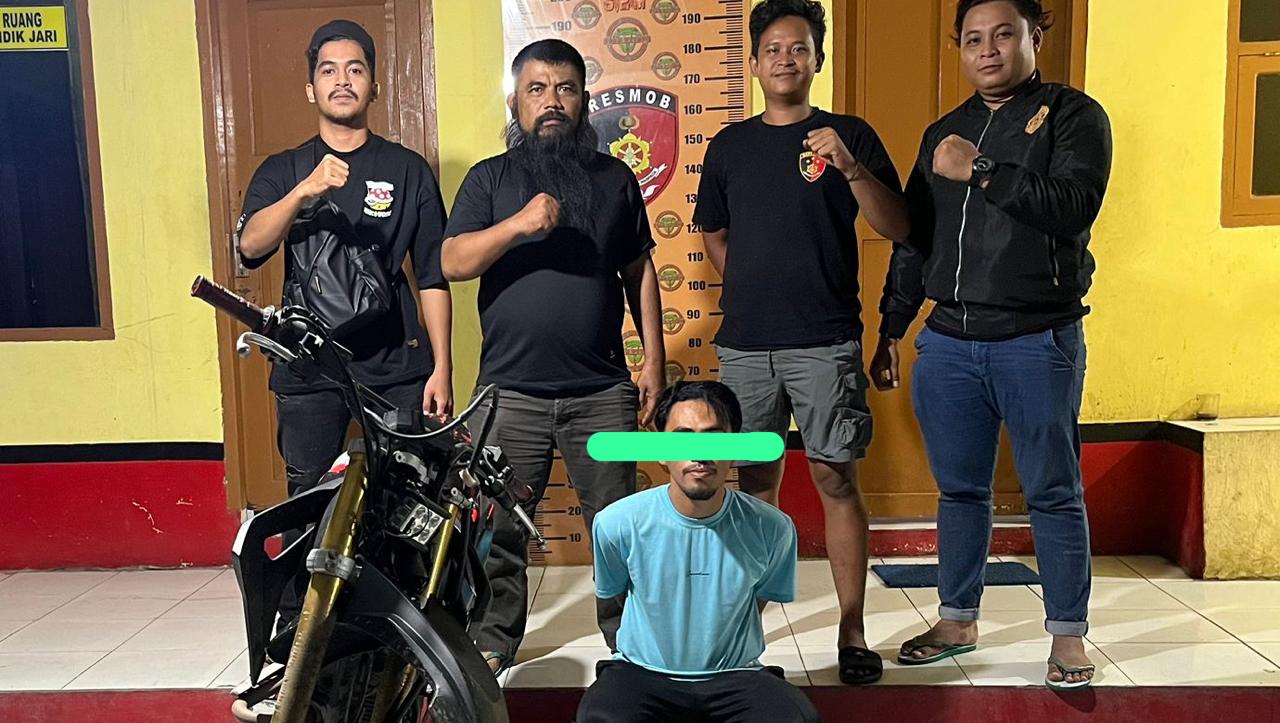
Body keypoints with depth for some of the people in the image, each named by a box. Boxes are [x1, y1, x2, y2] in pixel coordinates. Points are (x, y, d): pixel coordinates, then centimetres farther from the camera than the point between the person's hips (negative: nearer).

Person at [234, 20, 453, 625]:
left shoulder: (408, 170, 9)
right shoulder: (283, 171, 12)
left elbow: (432, 276, 6)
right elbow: (249, 247, -7)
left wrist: (441, 368, -2)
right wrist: (305, 191, -24)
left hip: (396, 368, -1)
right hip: (307, 370, 1)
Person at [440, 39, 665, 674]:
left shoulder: (615, 177, 11)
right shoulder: (490, 177, 6)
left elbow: (640, 272, 12)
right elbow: (452, 263, -6)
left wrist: (654, 359, 6)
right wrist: (518, 224, -21)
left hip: (603, 390, 1)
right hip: (510, 390, 0)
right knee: (499, 527, 7)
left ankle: (628, 633, 23)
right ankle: (493, 641, 23)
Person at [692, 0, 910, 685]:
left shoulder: (849, 135, 3)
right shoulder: (730, 144, 12)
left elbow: (896, 227, -6)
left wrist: (850, 167, -20)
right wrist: (754, 288, 10)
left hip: (825, 344, -3)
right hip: (745, 345, 3)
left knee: (836, 480, -2)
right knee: (754, 482, 9)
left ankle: (852, 631, 8)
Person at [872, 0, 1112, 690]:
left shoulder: (1073, 115, 1)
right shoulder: (942, 133, 15)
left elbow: (1073, 206, -16)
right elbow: (912, 240, 16)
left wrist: (980, 171, -16)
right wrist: (889, 331, 15)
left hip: (1039, 340, -4)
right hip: (948, 341, 5)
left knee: (1053, 492, 4)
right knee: (960, 489, 12)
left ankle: (1067, 633, 18)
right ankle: (957, 620, 26)